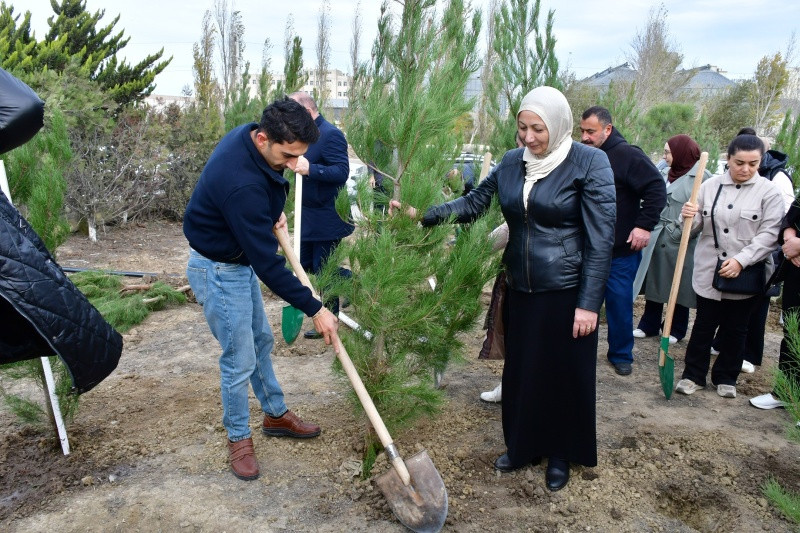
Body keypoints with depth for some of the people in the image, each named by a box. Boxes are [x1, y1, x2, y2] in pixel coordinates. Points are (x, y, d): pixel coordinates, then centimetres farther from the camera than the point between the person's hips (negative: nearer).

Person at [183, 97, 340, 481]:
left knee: (261, 341, 19)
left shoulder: (248, 135, -10)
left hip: (241, 261, 9)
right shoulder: (241, 183, -37)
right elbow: (267, 263, -32)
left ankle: (276, 415, 37)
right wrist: (314, 310, -26)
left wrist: (274, 211, -1)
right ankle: (238, 438, 23)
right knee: (239, 359, 1)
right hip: (219, 272, -9)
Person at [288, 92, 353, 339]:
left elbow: (342, 171, -27)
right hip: (311, 215, 10)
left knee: (323, 268, 2)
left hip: (327, 218, -10)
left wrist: (310, 169, -38)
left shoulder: (330, 134, -18)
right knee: (306, 263, 17)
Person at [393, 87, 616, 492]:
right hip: (520, 288, 5)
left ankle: (561, 455, 32)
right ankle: (522, 447, 36)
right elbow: (473, 204, 5)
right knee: (519, 371, 15)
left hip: (566, 291, -4)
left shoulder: (589, 163, -12)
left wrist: (589, 304, -16)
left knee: (564, 374, 9)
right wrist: (421, 215, -9)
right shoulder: (511, 162, 3)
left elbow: (601, 238, -14)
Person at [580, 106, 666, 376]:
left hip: (620, 249, -5)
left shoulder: (627, 155, -13)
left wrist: (644, 225, -19)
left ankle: (621, 355, 21)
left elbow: (656, 189, -16)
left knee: (619, 303, 4)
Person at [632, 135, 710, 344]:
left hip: (680, 242, -6)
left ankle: (676, 330, 24)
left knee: (679, 287, 8)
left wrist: (685, 227, -25)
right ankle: (649, 325, 24)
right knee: (654, 282, 12)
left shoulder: (701, 177, -12)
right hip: (657, 239, 7)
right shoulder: (668, 174, 11)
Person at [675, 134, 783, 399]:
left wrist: (740, 260, -19)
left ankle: (726, 378, 27)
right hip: (708, 272, 1)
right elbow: (696, 226, 6)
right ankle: (693, 375, 21)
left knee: (735, 329, 12)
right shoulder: (710, 186, 2)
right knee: (703, 325, 9)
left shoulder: (768, 191, -4)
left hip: (746, 275, -1)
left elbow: (769, 234, -9)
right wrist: (689, 216, -17)